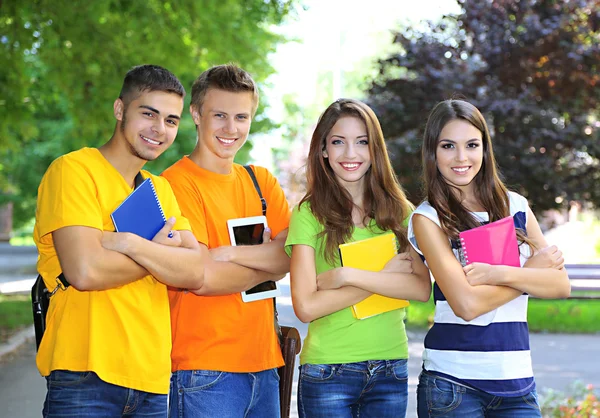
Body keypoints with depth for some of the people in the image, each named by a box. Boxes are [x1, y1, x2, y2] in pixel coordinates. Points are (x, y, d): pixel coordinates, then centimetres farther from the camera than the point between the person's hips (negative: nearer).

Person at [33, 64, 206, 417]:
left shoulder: (161, 189, 15)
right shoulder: (74, 170, -6)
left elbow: (196, 272, 0)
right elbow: (85, 271, -19)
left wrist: (129, 243, -15)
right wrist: (161, 250, -5)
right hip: (86, 378, -6)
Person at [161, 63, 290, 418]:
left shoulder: (261, 181, 12)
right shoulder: (178, 182, -8)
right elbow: (202, 279, -17)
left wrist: (228, 253, -17)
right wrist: (267, 263, -3)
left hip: (264, 362, 6)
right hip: (204, 368, -6)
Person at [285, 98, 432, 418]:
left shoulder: (398, 211, 5)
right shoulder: (309, 214, -5)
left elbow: (422, 288, -7)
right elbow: (306, 306, -12)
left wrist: (349, 276, -16)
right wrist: (385, 275, -11)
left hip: (391, 368, 3)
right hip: (327, 370, -3)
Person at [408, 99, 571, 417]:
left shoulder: (515, 206, 7)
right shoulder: (428, 218, -5)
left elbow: (561, 285, 0)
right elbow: (466, 303, -16)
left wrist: (501, 274, -15)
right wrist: (531, 271, -5)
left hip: (516, 379, 3)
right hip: (453, 381, -3)